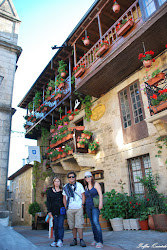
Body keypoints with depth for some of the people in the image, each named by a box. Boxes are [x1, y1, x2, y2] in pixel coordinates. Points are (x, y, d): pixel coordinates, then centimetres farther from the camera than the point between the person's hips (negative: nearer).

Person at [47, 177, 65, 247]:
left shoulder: (62, 191, 5)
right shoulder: (50, 191, 7)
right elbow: (48, 201, 6)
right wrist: (49, 211, -1)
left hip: (61, 211, -1)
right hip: (54, 211, 2)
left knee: (60, 226, -7)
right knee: (55, 226, 6)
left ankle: (60, 240, -4)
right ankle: (56, 241, 15)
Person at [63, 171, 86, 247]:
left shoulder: (79, 185, 5)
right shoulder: (65, 187, 10)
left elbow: (83, 195, 5)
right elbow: (64, 197, 15)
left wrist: (82, 204, -4)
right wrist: (66, 207, 7)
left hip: (79, 208, -2)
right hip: (70, 209, 2)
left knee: (79, 224, -7)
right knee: (72, 225, 6)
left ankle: (81, 240, 1)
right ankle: (74, 239, 18)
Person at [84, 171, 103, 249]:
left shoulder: (96, 184, -2)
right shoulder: (86, 186, 13)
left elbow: (100, 194, -9)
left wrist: (100, 203, -20)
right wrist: (84, 204, 12)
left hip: (95, 206, -6)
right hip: (88, 207, 6)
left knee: (95, 221, -18)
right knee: (92, 223, 8)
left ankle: (100, 242, -15)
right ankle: (95, 239, 18)